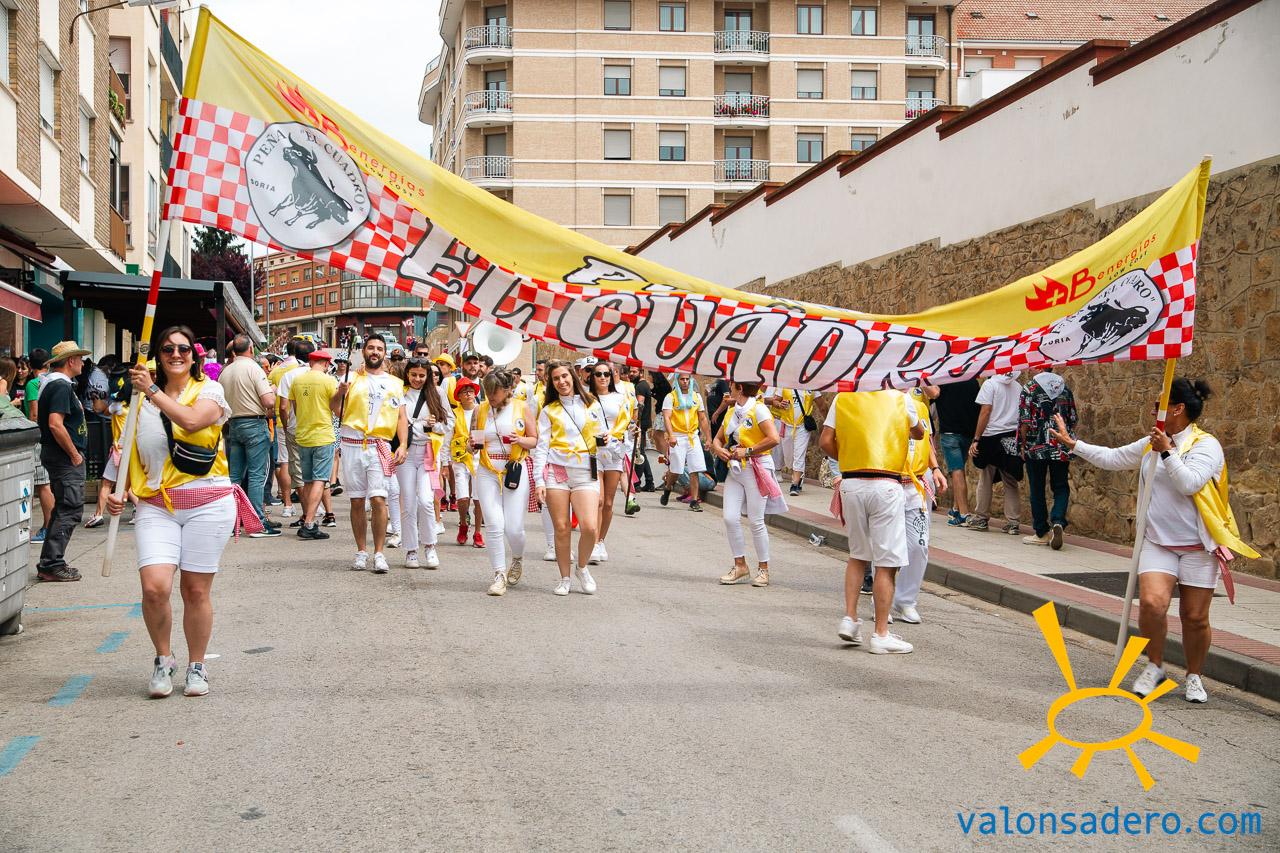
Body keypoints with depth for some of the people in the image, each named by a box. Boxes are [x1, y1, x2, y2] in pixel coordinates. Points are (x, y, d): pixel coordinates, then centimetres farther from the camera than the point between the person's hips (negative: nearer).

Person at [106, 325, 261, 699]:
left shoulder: (209, 390, 2)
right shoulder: (142, 398, 12)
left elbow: (191, 420, -20)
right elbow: (129, 454, 16)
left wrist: (153, 390, -13)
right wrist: (118, 492, 1)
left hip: (207, 503, -2)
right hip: (156, 506, 2)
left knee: (195, 590, 2)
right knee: (154, 587, -14)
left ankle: (197, 666, 21)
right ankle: (163, 658, 11)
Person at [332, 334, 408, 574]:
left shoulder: (394, 383, 13)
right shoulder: (352, 378, 9)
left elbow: (401, 417, 10)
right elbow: (335, 409, 3)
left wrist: (403, 444, -2)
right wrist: (340, 392, -16)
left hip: (380, 447, -1)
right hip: (352, 445, 1)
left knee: (378, 499, -11)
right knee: (357, 501, 5)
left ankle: (379, 554, -6)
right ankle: (361, 552, 14)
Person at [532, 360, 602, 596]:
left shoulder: (591, 405, 13)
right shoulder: (549, 411, 9)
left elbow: (600, 434, 23)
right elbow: (541, 446, 4)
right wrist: (539, 481, -4)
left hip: (586, 473, 0)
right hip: (556, 471, 0)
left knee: (590, 527, -14)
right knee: (561, 529, -1)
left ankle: (581, 567, 13)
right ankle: (564, 578, 15)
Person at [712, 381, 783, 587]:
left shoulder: (758, 409, -9)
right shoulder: (732, 411, 15)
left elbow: (773, 439, -19)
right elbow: (718, 438, 22)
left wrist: (747, 451, -15)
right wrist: (718, 449, -1)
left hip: (755, 470, -7)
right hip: (734, 470, 7)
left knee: (756, 521, -2)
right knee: (730, 518, -3)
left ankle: (763, 568, 10)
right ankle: (740, 565, 9)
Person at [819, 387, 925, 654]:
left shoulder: (842, 398, 8)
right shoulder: (901, 398, 5)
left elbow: (825, 441, 1)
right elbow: (919, 434, 22)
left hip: (850, 484, 3)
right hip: (885, 485, -3)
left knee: (858, 555, 21)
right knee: (886, 563, 1)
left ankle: (849, 618, 14)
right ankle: (881, 635, 3)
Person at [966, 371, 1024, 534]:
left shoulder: (990, 384, -7)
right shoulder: (1018, 387, 8)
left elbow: (985, 412, -11)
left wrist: (976, 439, -8)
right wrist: (1020, 440, 14)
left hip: (991, 437, -4)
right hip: (1012, 439, 4)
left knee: (985, 480, 7)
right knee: (1010, 482, 7)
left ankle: (981, 517, 15)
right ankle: (1012, 521, 5)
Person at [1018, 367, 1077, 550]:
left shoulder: (1030, 388, -5)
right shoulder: (1065, 387, 7)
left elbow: (1024, 421, -9)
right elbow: (1073, 420, 10)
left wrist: (1023, 445, 1)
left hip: (1036, 448, -2)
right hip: (1061, 450, 3)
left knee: (1037, 490, 8)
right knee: (1061, 487, 9)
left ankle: (1042, 532, 12)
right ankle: (1058, 522, -15)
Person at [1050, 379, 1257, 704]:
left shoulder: (1206, 445, -7)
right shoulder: (1151, 444, 10)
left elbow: (1189, 483, -22)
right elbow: (1112, 458, 20)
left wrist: (1167, 452, -22)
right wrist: (1072, 443, 21)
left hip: (1198, 546, -4)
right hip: (1157, 542, 4)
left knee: (1195, 617, 2)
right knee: (1152, 603, -16)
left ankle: (1194, 677, 25)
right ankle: (1154, 667, 5)